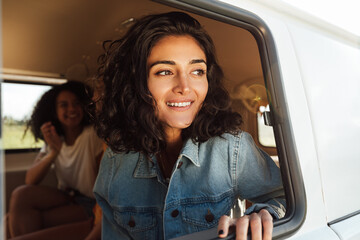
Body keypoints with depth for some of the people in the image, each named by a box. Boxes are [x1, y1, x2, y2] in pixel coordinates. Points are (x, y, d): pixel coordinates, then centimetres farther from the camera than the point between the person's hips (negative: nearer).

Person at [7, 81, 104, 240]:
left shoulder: (94, 135, -13)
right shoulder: (53, 140, 7)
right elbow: (30, 181, -4)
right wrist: (54, 152, -20)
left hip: (90, 204, -6)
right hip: (67, 198, 6)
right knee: (21, 194, -17)